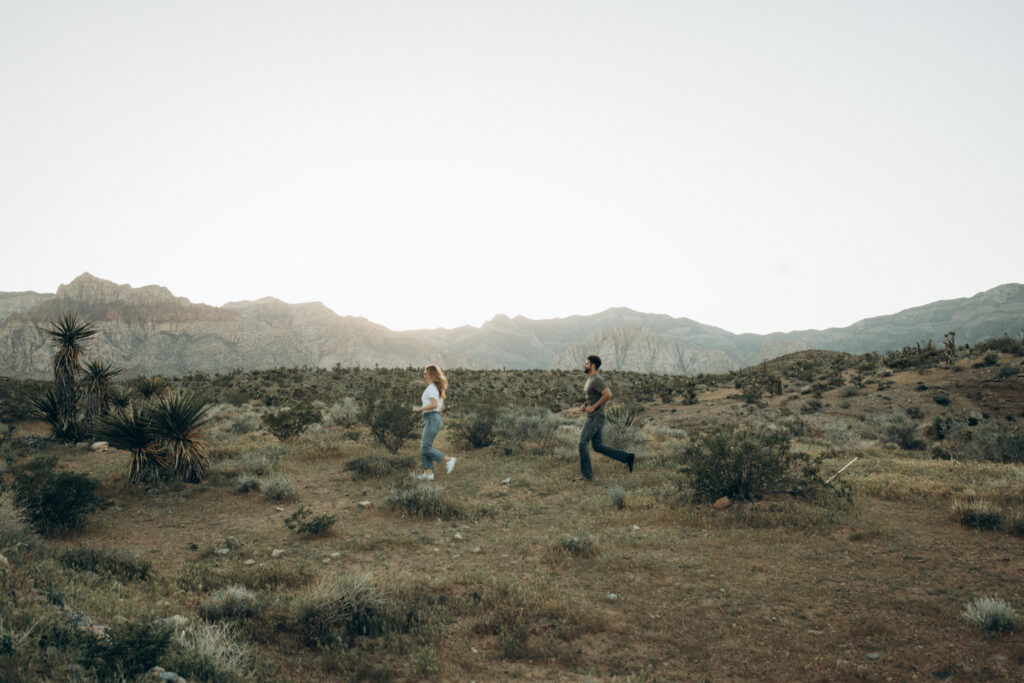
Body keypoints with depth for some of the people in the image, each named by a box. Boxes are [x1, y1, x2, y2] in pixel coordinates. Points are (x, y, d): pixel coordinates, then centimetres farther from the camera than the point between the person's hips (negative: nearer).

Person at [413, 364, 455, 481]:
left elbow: (434, 404, -24)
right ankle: (428, 473, 6)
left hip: (432, 419, -10)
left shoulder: (431, 388, -12)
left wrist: (419, 409, -16)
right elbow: (442, 407, 21)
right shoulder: (438, 388, 18)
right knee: (423, 447, 9)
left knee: (426, 448, -9)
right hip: (432, 419, 10)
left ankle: (448, 460, -7)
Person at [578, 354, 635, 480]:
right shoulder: (590, 380, 16)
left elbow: (608, 395, -27)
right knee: (598, 446, 10)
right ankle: (628, 458, 13)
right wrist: (585, 405, 11)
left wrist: (593, 407, -21)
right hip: (592, 418, 10)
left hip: (595, 417, -10)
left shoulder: (596, 380, -16)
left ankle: (586, 474, -1)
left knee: (582, 443, -8)